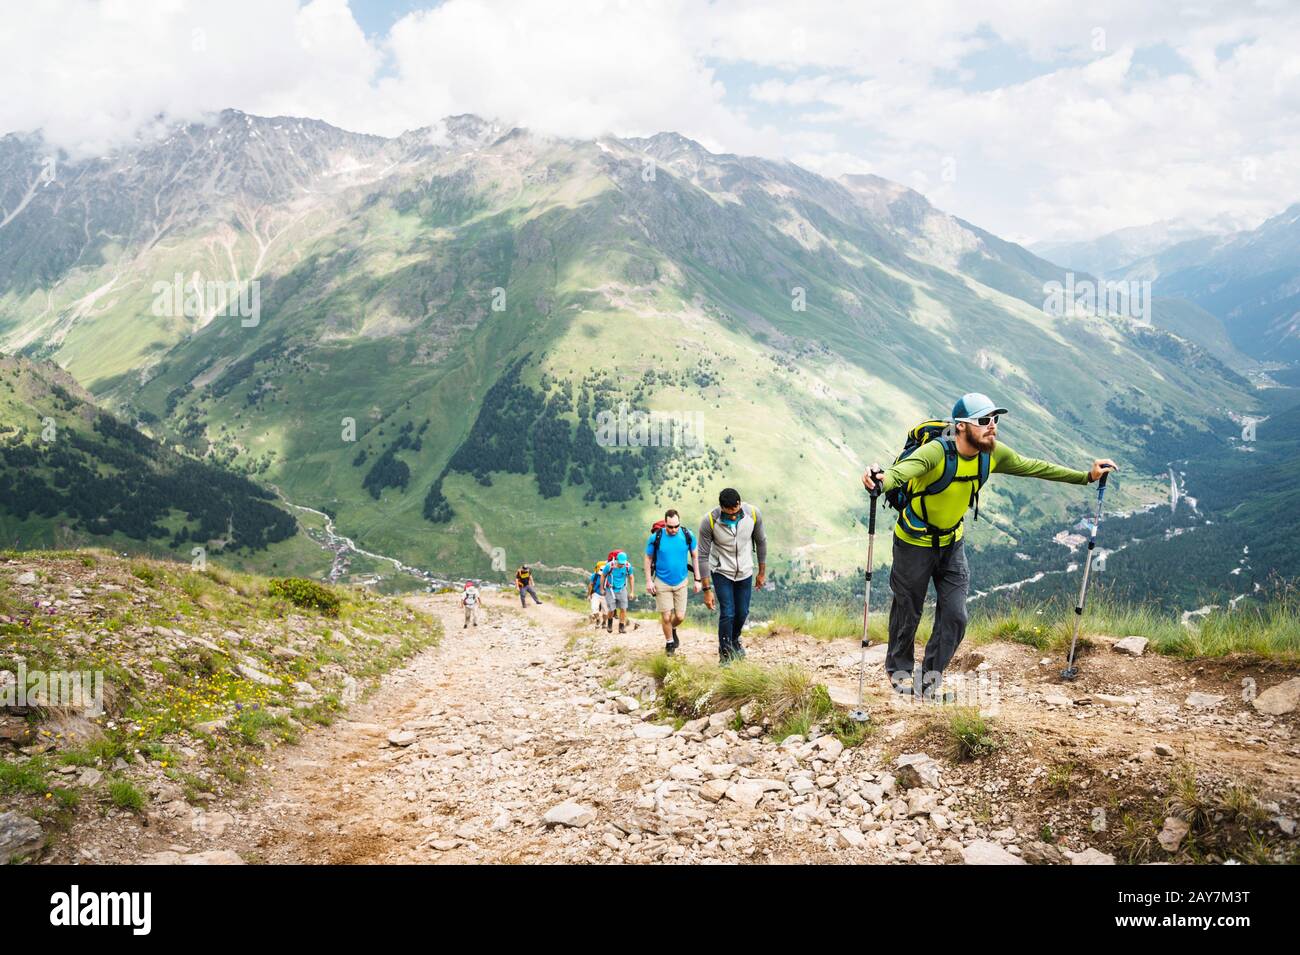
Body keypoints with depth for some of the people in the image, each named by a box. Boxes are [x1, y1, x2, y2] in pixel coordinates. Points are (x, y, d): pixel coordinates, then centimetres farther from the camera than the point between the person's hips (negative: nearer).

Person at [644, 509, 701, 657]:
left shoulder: (687, 535, -11)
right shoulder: (656, 537, -15)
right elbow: (648, 559, -3)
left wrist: (697, 579, 1)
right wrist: (648, 581, -6)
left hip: (680, 582, 2)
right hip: (662, 582, -2)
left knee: (680, 616, 4)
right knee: (666, 616, -2)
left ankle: (673, 629, 38)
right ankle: (669, 643, 21)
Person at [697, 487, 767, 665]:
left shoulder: (753, 514, -21)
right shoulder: (709, 521, -27)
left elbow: (761, 542, -3)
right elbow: (703, 556, -19)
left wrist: (762, 572, 5)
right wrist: (707, 589, -19)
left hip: (745, 571, 3)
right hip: (721, 571, -3)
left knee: (742, 612, 13)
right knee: (727, 613, -9)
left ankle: (734, 641, 43)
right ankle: (725, 655, 8)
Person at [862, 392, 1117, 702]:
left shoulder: (994, 455, -13)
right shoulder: (936, 452, -33)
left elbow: (1033, 467, 1)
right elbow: (901, 470, -51)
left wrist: (1087, 476, 2)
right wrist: (881, 481, -75)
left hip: (951, 543, 5)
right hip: (915, 542, -5)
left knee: (955, 616, 2)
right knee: (908, 611, 11)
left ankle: (930, 679, 19)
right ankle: (899, 668, 37)